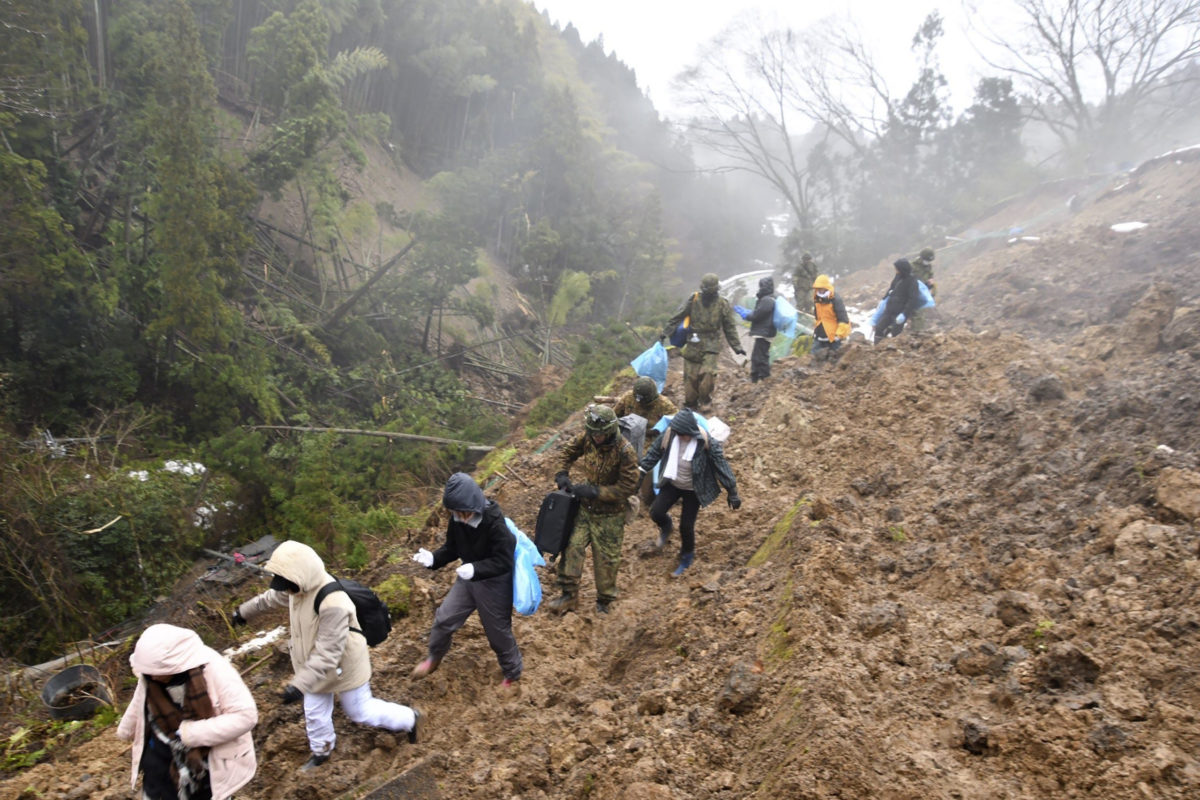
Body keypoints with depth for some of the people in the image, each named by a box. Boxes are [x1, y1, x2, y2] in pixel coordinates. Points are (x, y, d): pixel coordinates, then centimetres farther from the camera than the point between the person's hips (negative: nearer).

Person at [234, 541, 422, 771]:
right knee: (314, 713, 22)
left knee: (361, 711, 13)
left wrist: (299, 685, -39)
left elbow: (327, 654, -37)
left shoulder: (333, 605, -42)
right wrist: (246, 610, 26)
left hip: (343, 666, -7)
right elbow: (275, 597, 11)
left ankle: (409, 720, 36)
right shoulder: (302, 586, -14)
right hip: (313, 664, 7)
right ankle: (322, 750, 50)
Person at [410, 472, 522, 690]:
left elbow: (504, 562, -28)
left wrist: (475, 569, -41)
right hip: (467, 580, 6)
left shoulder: (495, 522, -31)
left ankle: (512, 674, 34)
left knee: (498, 631, 10)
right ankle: (433, 658, 41)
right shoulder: (457, 519, -11)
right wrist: (433, 558, -16)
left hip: (494, 584, -6)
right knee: (443, 619, 13)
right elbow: (452, 548, 3)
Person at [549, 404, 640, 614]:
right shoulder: (587, 437, -10)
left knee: (606, 558, 7)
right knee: (572, 546, -1)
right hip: (584, 506, 4)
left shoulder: (625, 451, -25)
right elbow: (568, 452, 10)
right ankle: (569, 595, 11)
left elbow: (628, 486, -22)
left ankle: (604, 601, 25)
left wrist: (594, 492, -25)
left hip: (609, 514, -4)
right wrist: (562, 475, -7)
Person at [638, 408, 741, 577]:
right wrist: (642, 470, 2)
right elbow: (655, 452, 0)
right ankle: (666, 527, 29)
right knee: (656, 513, -10)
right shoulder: (669, 434, -18)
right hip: (672, 484, 3)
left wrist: (732, 492, -13)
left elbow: (722, 466, -18)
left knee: (686, 526, 1)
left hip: (693, 490, -3)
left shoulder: (706, 443, -28)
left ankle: (687, 557, 31)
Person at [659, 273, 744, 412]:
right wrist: (665, 332, 4)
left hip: (711, 344, -1)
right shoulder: (693, 300, 0)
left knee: (707, 372, -17)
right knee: (690, 374, 2)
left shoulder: (723, 305, 0)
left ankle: (705, 401, 2)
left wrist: (737, 346, 6)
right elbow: (678, 317, 5)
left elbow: (730, 327, 8)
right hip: (693, 343, 1)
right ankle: (690, 402, 18)